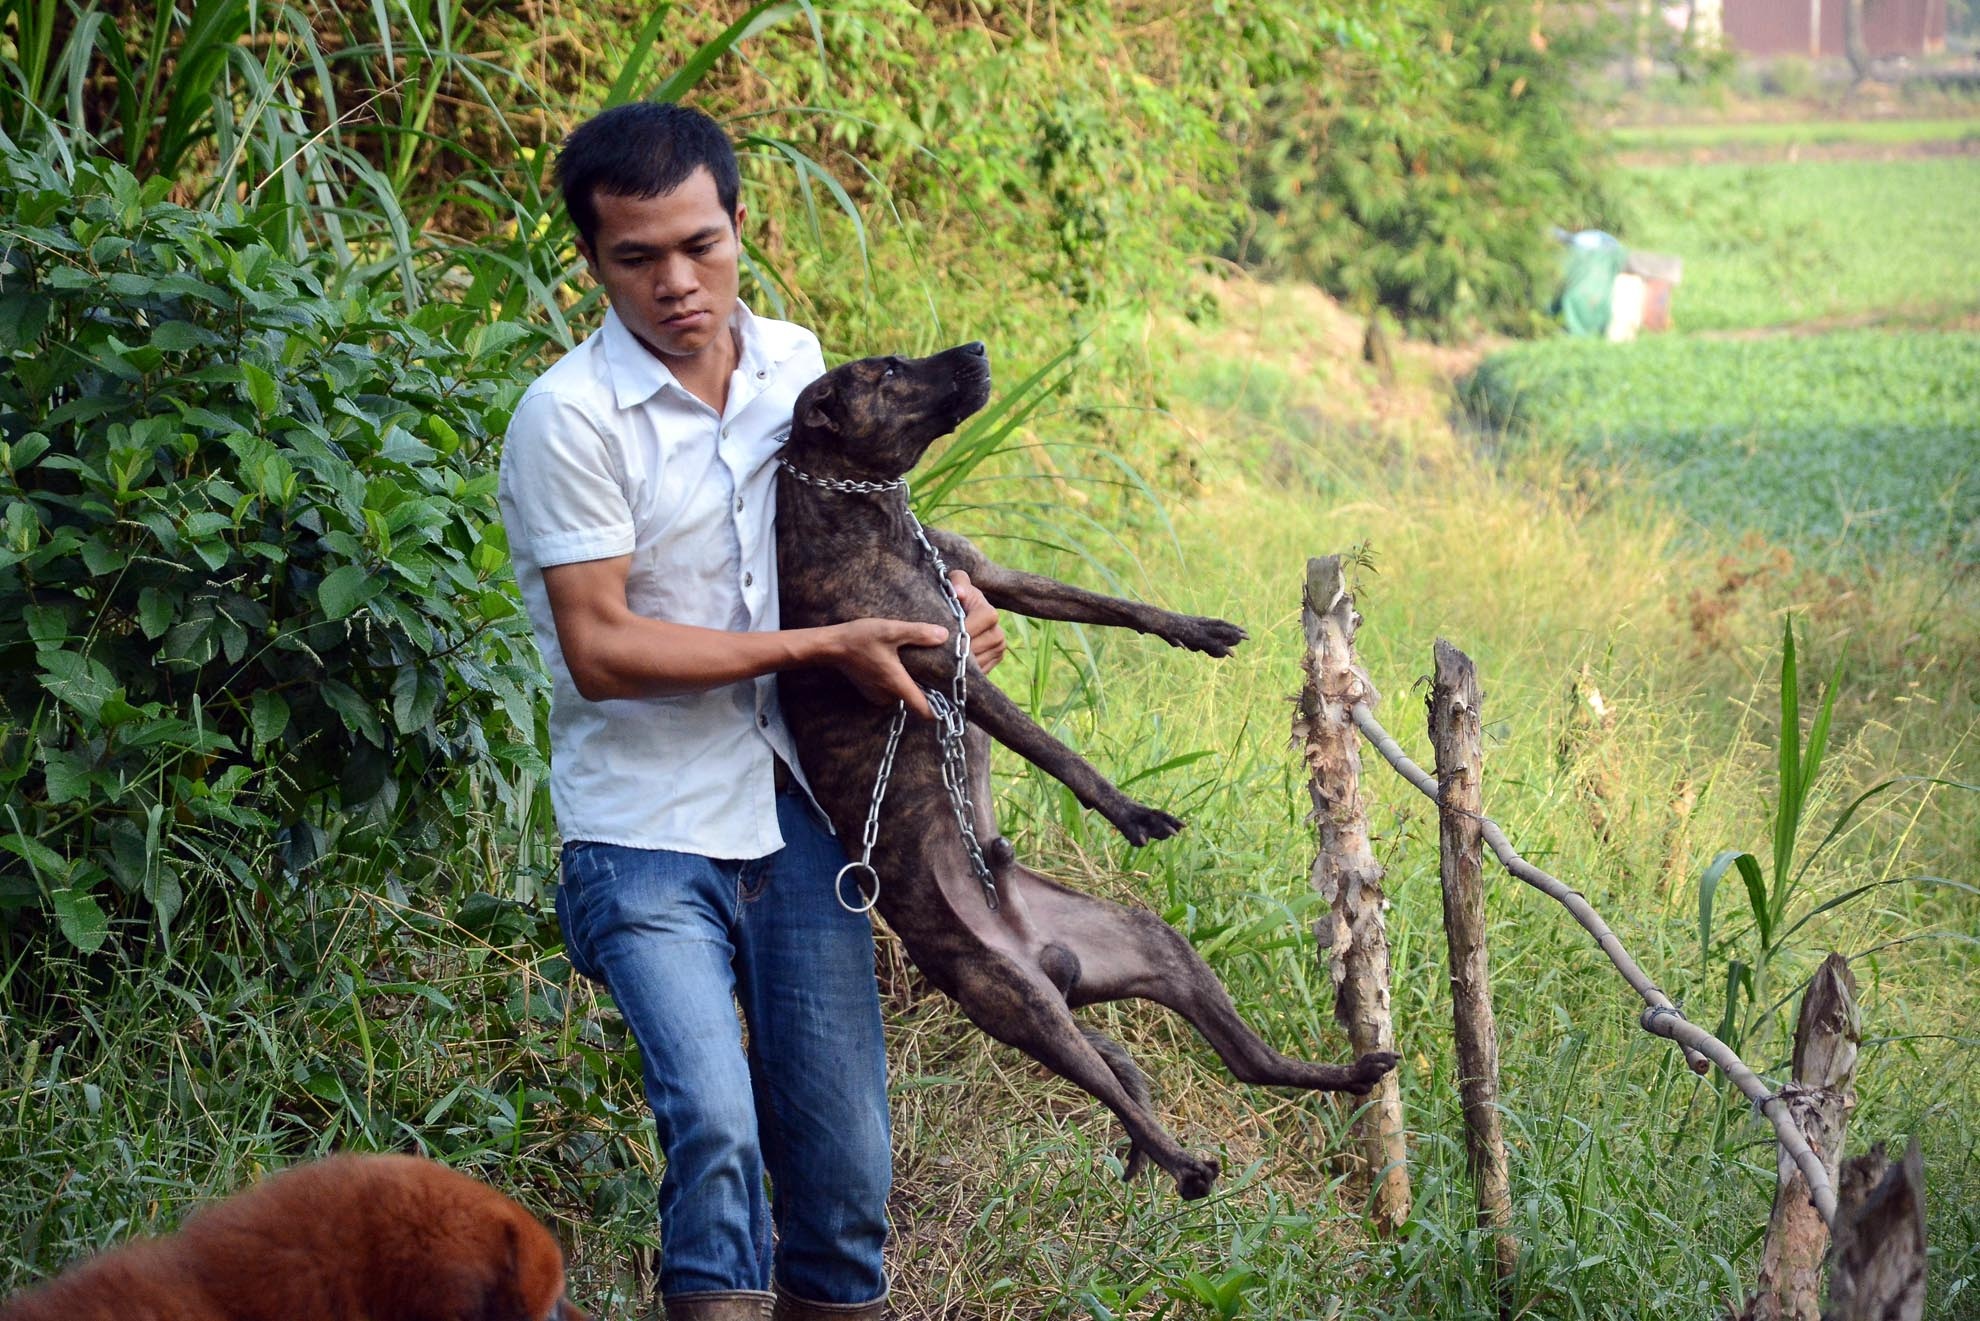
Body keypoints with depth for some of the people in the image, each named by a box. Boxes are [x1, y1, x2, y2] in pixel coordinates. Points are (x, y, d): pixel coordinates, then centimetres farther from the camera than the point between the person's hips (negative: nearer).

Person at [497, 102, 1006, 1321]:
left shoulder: (796, 363, 5)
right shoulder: (570, 419, -13)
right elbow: (599, 650, -16)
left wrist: (937, 589, 3)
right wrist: (822, 646, -15)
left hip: (797, 815, 5)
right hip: (650, 837, -5)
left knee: (843, 1157, 6)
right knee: (715, 1125, -23)